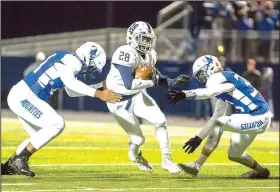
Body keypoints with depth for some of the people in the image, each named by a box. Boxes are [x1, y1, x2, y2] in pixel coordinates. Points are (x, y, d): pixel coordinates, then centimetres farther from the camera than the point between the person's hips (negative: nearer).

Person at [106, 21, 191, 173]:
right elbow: (129, 84, -34)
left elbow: (157, 78, 9)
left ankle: (166, 159, -4)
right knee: (138, 140, 1)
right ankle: (135, 154, 38)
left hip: (137, 96, 7)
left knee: (160, 120, -13)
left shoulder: (149, 55, -2)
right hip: (120, 100, -6)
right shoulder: (126, 54, -28)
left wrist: (175, 82, -7)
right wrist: (152, 81, -28)